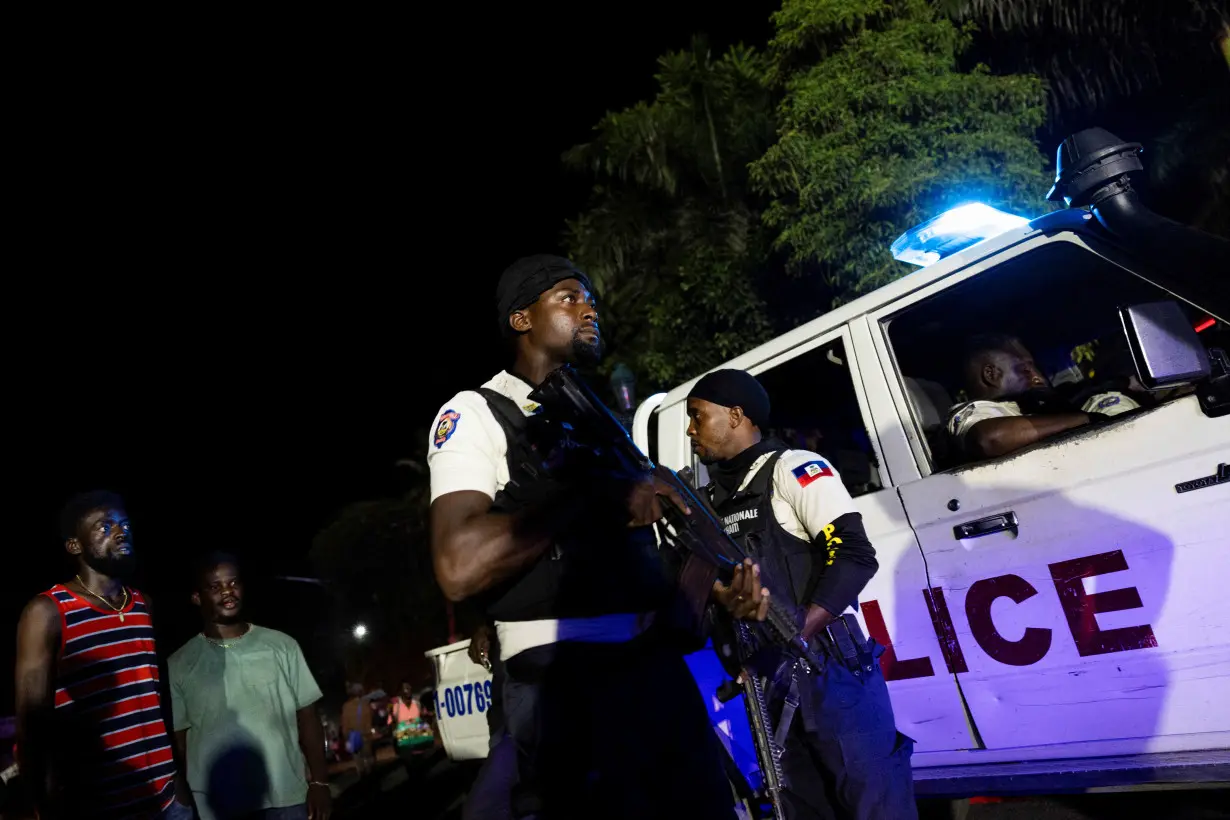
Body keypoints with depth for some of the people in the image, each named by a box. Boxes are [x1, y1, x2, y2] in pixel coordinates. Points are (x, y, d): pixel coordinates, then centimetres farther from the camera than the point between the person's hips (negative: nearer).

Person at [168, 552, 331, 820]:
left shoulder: (282, 646, 2)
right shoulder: (179, 664, 2)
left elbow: (306, 717, 4)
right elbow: (177, 740, 5)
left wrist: (319, 782, -2)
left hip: (287, 798, 1)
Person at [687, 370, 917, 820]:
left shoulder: (793, 469, -5)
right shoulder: (712, 500, 16)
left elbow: (855, 555, -15)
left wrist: (798, 633, -24)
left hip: (829, 671, -6)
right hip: (766, 684, 7)